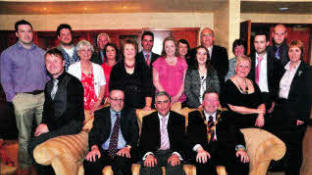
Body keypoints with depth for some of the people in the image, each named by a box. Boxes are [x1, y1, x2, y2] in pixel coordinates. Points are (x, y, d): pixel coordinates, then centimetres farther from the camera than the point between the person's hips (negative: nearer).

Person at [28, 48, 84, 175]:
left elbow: (72, 111, -17)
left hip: (72, 124, -7)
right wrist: (44, 124, -2)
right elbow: (47, 107, 18)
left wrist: (50, 126, -16)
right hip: (54, 124, 7)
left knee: (34, 145, -18)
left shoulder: (72, 82, -11)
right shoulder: (49, 85, 15)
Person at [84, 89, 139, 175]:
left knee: (121, 164, -36)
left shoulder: (130, 113, 14)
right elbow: (94, 133, 4)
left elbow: (135, 133, 4)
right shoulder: (100, 114, 16)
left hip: (122, 152, -1)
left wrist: (128, 147, -17)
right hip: (103, 151, 1)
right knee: (90, 162, -31)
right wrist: (94, 147, -19)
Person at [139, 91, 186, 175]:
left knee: (174, 165, -33)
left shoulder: (179, 119, 10)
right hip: (154, 153, 1)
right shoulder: (147, 119, 12)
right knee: (148, 166, -31)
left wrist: (176, 154, -19)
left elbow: (182, 141, 2)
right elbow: (144, 141, 3)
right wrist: (148, 154, -19)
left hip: (171, 153, 0)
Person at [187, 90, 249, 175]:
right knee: (203, 160, -36)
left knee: (242, 159, -28)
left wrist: (240, 148, -12)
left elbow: (236, 133, 10)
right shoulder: (194, 115, 18)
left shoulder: (225, 116, 24)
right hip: (203, 149, -2)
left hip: (223, 148, 2)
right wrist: (199, 149, -21)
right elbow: (191, 134, 1)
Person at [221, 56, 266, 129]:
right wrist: (257, 111, -6)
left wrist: (261, 115, -9)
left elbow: (261, 103, 13)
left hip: (255, 123, 6)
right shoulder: (229, 85, -4)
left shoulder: (252, 83, 16)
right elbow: (234, 108, -12)